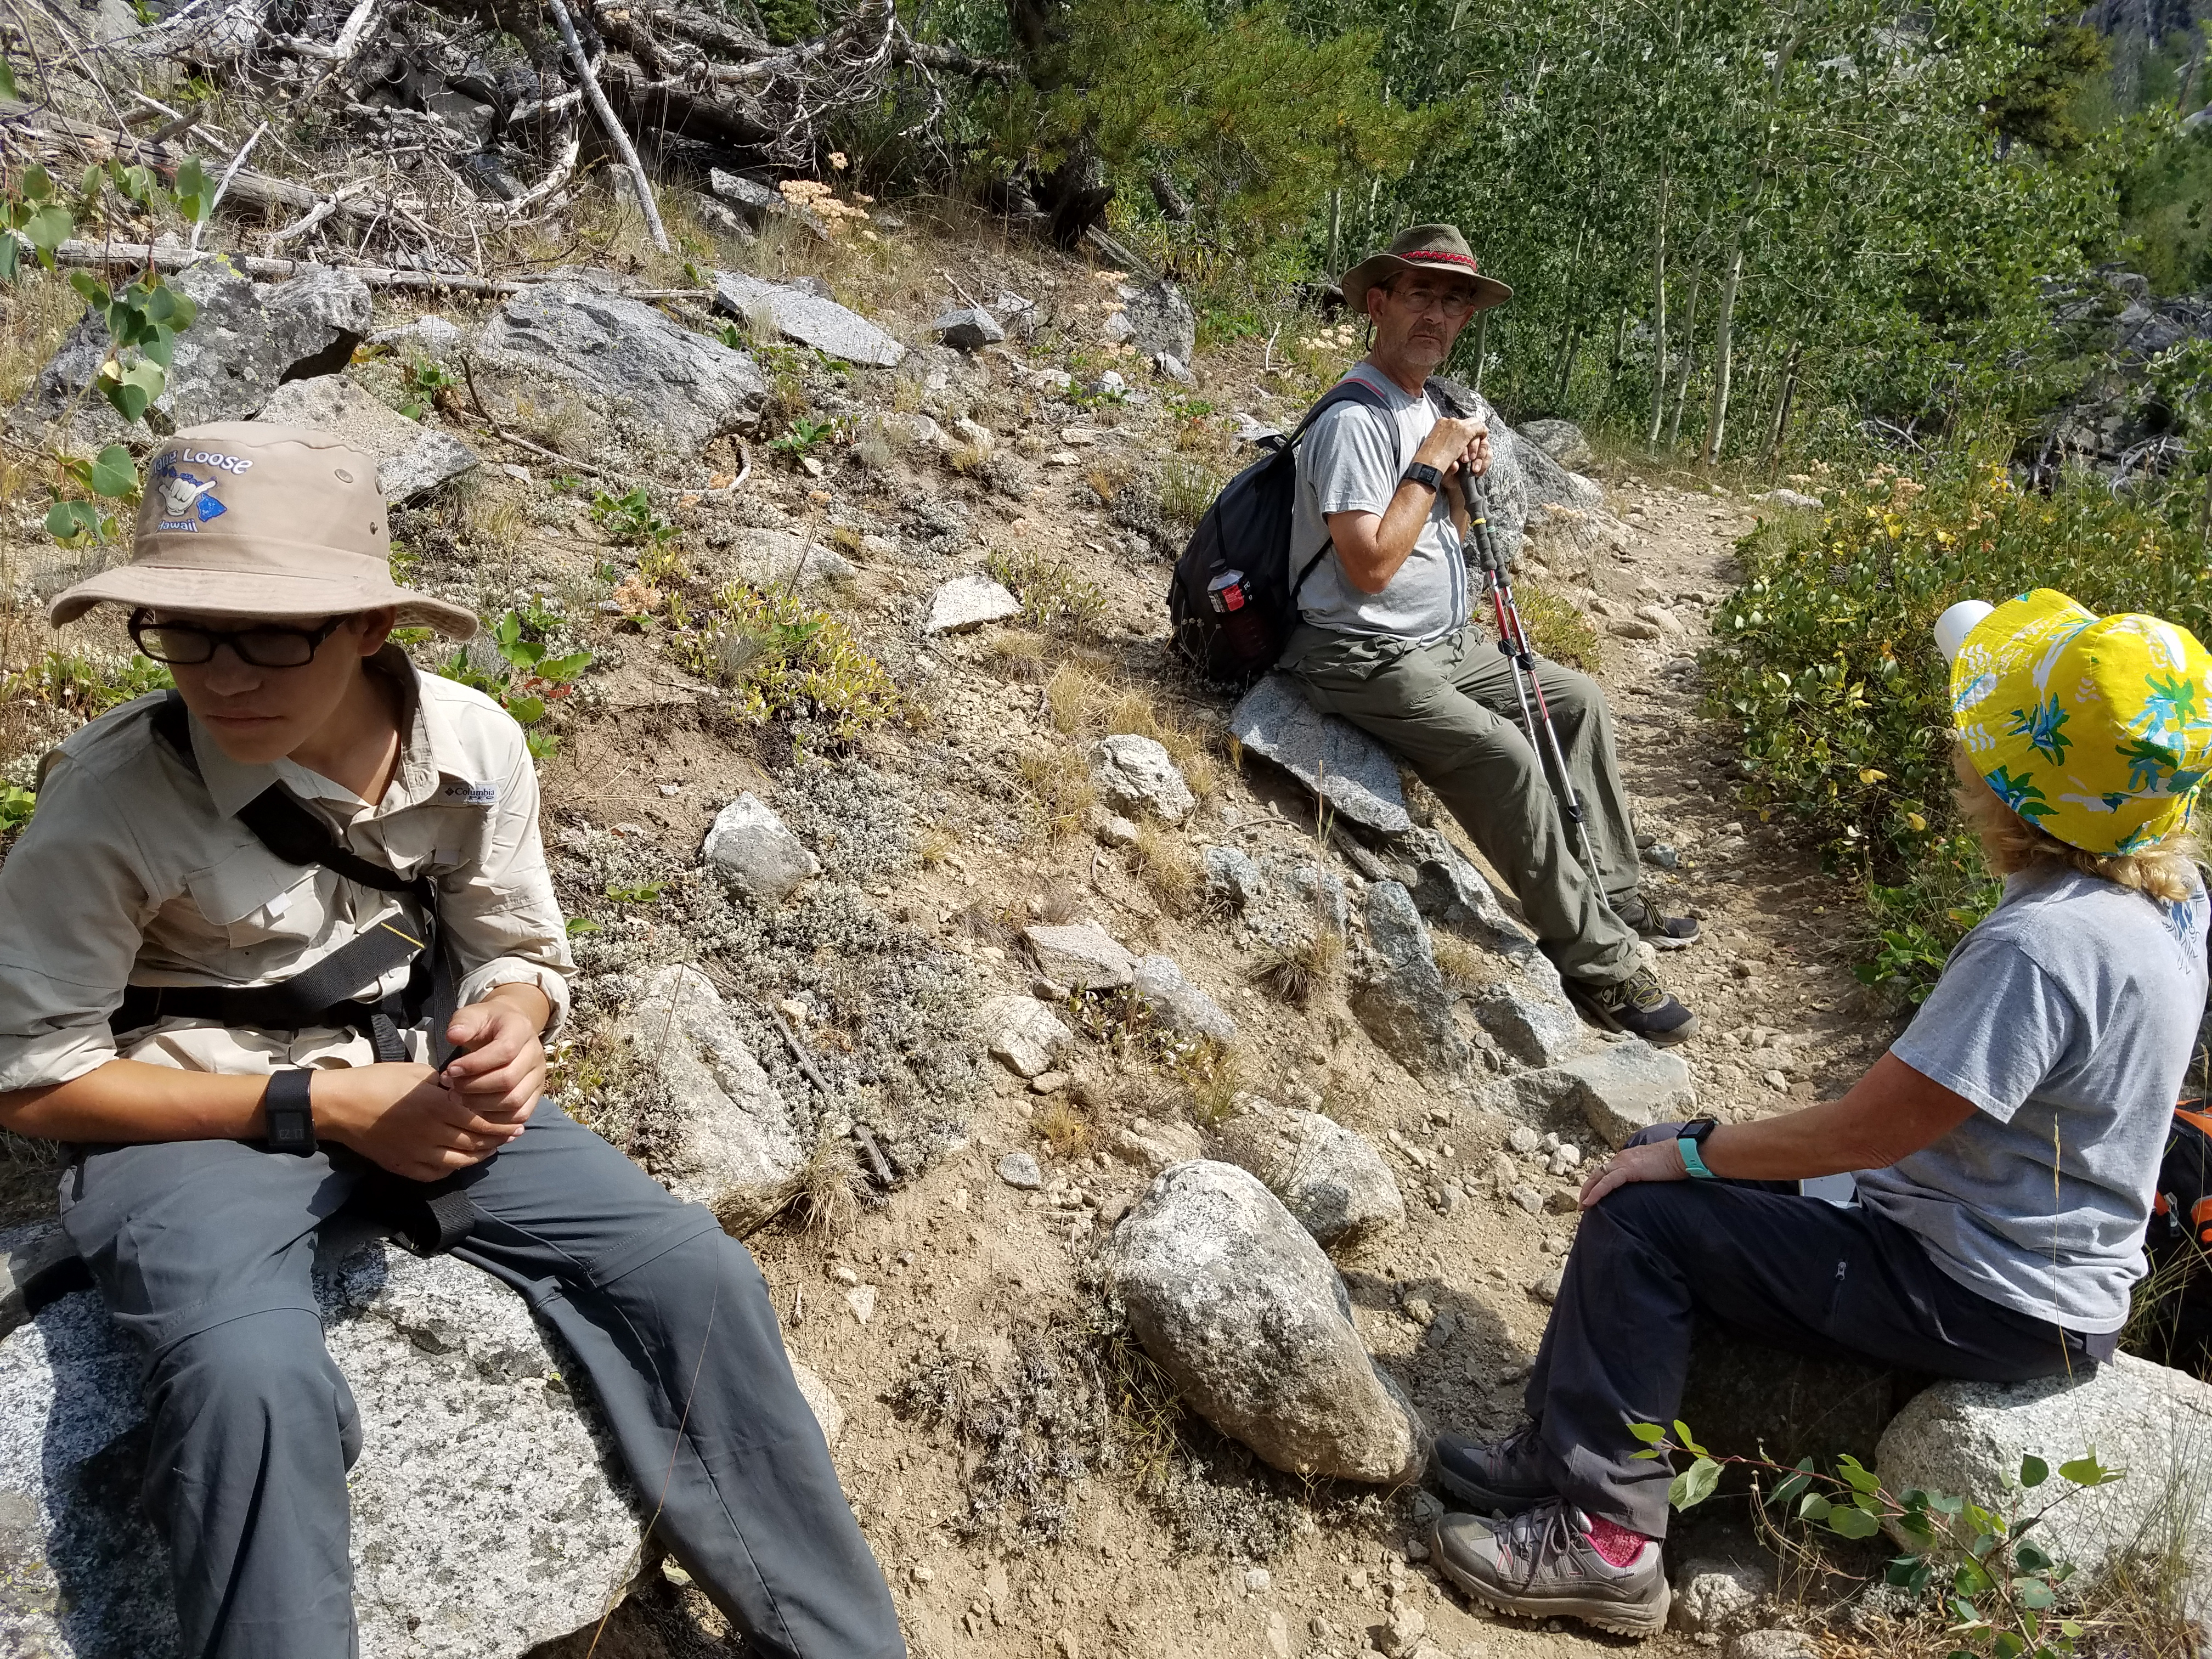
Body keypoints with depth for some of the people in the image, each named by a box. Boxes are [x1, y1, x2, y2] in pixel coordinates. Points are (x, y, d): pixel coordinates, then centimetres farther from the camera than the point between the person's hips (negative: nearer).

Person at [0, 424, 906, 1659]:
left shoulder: (477, 745, -9)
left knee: (695, 1275, -12)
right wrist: (320, 1105, -19)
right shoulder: (113, 799, -19)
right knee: (254, 1383, -36)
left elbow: (522, 954, 6)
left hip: (417, 1080, 4)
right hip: (203, 1113, -3)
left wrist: (510, 1029, -19)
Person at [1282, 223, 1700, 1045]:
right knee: (1505, 755, -27)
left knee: (1579, 698, 11)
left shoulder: (1427, 410, 13)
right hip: (1369, 659, -10)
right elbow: (1370, 566, -25)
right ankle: (1596, 961, -16)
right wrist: (1430, 467, -17)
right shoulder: (1354, 422, -18)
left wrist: (1462, 479, 1)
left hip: (1448, 644, 10)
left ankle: (1611, 891, 20)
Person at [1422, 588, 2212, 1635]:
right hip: (2046, 1269, 10)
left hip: (1991, 1305, -10)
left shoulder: (2039, 946, -31)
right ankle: (1557, 1456, 17)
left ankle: (1606, 1536, -2)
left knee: (1640, 1217, -11)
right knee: (1663, 1163, 11)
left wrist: (1690, 1154, -13)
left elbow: (1864, 1132, -27)